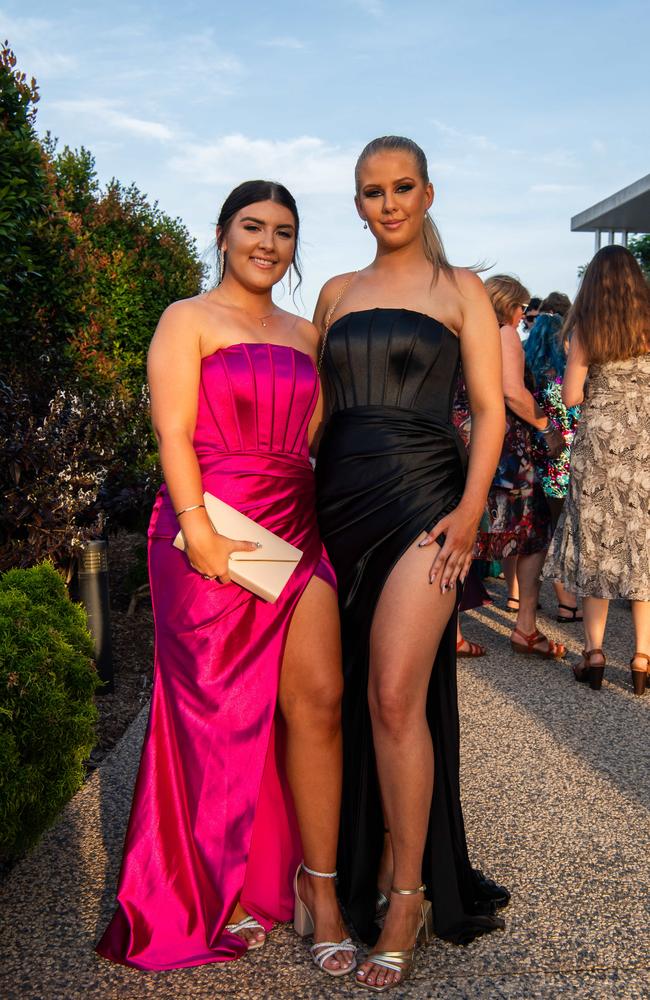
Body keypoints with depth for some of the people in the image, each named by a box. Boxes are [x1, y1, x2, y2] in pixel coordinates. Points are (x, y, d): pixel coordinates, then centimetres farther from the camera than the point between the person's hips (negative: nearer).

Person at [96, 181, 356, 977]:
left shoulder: (305, 337, 19)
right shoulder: (188, 321, 3)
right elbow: (173, 434, -7)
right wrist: (199, 531, -18)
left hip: (296, 530, 5)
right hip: (214, 533, -5)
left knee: (318, 697, -4)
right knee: (225, 711, 3)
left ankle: (316, 887, 7)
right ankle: (222, 889, 21)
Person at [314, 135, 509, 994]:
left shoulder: (459, 290, 5)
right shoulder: (337, 294, 16)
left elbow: (490, 409, 0)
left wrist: (470, 511, -12)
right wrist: (305, 500, 7)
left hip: (423, 500, -4)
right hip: (341, 502, 4)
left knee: (396, 698, -13)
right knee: (350, 694, 6)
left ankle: (408, 896, 0)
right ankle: (369, 869, 21)